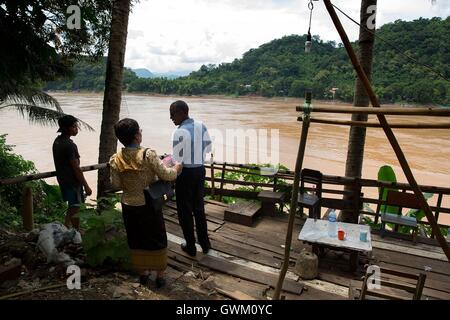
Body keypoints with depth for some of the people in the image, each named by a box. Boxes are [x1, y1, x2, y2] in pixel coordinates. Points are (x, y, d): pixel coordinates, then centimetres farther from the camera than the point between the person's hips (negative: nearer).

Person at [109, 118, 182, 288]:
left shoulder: (115, 159, -8)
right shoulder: (148, 154, -21)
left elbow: (116, 184, -1)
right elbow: (166, 175, -16)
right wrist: (177, 168, 3)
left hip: (129, 206, 4)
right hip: (149, 205, -3)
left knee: (137, 240, 19)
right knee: (157, 240, 14)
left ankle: (143, 273, 33)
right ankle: (160, 275, 25)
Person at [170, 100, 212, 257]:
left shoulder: (180, 132, -21)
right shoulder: (201, 126, -1)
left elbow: (177, 159, -19)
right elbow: (208, 147, 10)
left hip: (185, 173, -6)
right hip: (200, 170, 7)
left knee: (185, 210, 10)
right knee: (199, 207, 20)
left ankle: (191, 247, 22)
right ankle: (205, 243, 30)